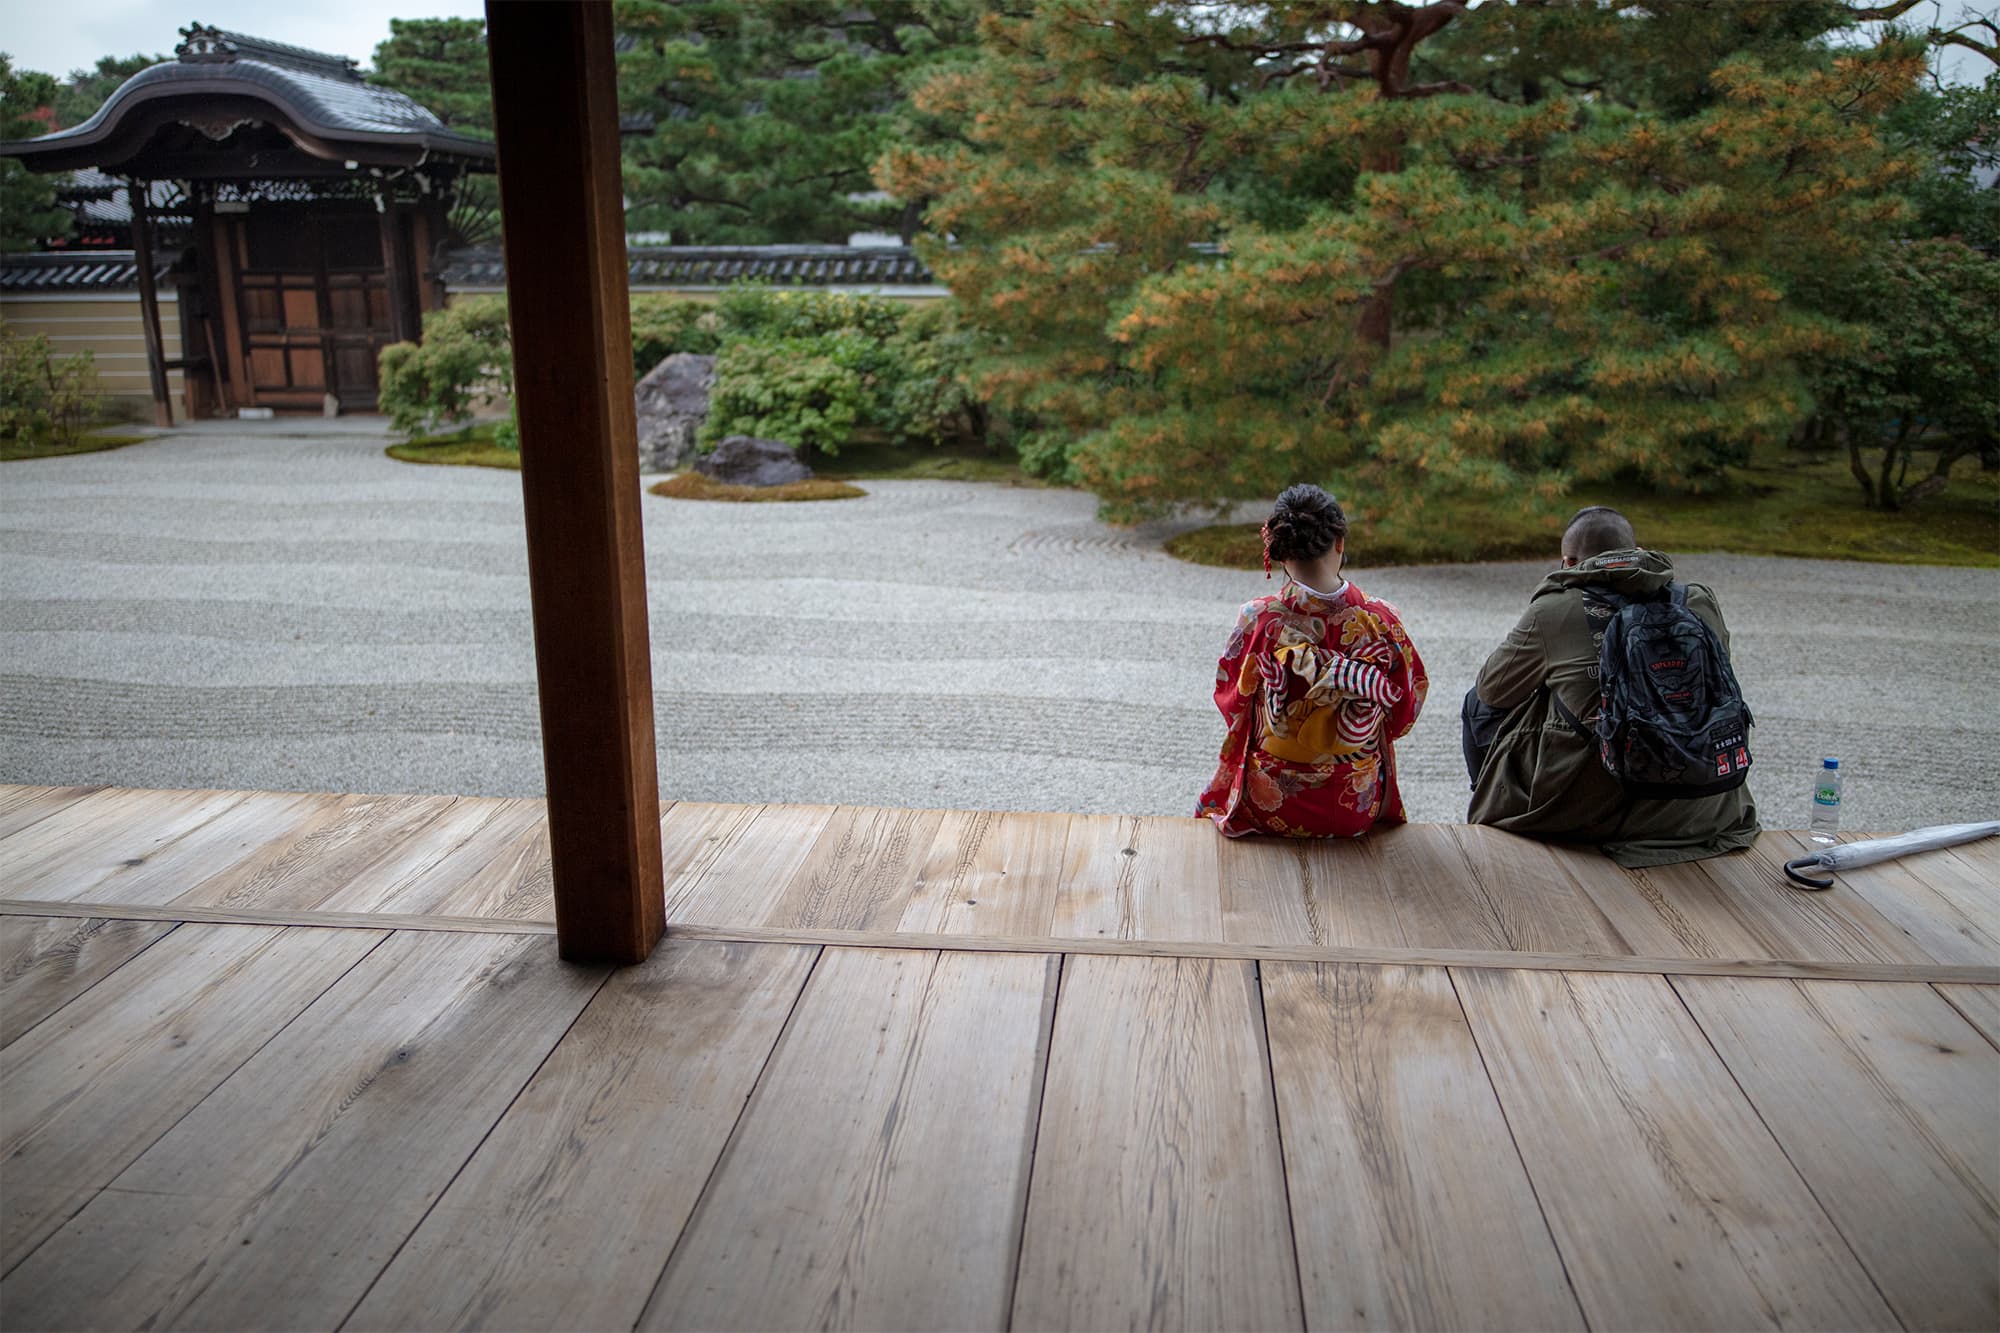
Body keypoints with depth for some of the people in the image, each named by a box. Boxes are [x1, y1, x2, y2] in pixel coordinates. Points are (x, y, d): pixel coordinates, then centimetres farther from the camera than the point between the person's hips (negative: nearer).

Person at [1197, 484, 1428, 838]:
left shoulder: (1259, 619, -19)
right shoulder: (1381, 620, -14)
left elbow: (1231, 698, -1)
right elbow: (1404, 713, 0)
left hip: (1271, 806, -1)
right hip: (1357, 808, 2)